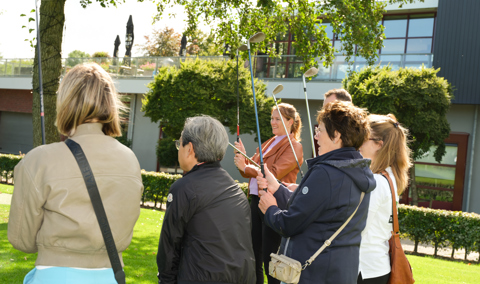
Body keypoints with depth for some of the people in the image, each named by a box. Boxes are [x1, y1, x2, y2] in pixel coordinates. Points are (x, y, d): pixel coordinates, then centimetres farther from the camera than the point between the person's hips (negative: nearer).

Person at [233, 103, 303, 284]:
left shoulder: (294, 147, -8)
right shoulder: (269, 143, 16)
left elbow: (273, 173, -20)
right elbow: (249, 171, 14)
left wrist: (245, 168, -11)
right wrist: (243, 157, -5)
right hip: (256, 201, 8)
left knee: (270, 258, -1)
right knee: (254, 254, 15)